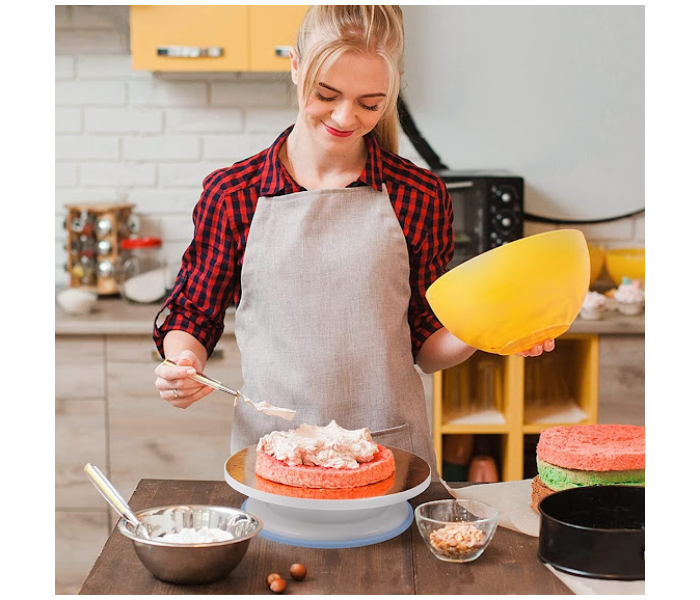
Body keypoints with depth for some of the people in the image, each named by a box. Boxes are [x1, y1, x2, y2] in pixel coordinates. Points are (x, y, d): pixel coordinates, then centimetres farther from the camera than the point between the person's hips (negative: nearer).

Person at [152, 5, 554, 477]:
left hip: (392, 451, 1)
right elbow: (192, 315, 9)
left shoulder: (420, 198, 0)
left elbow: (424, 345, 7)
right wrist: (181, 366, -11)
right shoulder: (231, 194, -1)